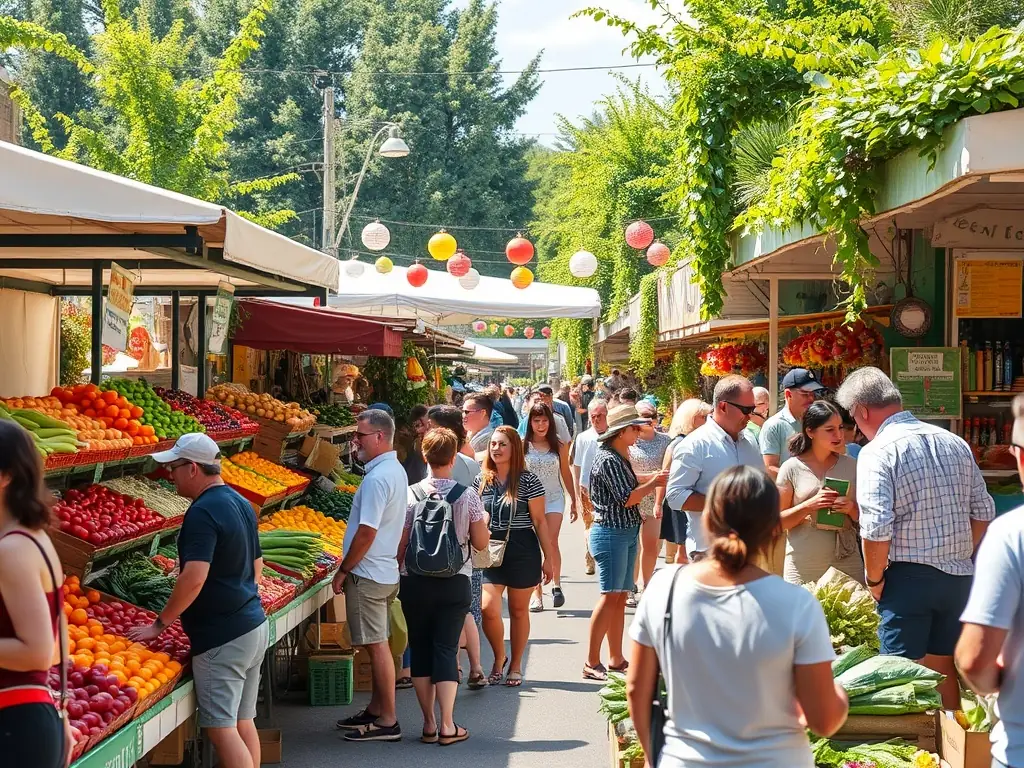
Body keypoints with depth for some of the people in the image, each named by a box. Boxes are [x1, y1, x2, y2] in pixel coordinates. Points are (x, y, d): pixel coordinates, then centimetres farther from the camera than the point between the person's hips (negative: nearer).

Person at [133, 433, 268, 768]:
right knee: (243, 723, 14)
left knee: (221, 728, -8)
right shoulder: (241, 503, 12)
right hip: (255, 625, 9)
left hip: (221, 637, -9)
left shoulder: (203, 512, -17)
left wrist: (160, 623, -14)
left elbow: (194, 578, -25)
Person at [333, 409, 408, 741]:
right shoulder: (396, 470, 12)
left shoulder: (377, 478, -20)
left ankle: (387, 721, 0)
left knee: (377, 646, -5)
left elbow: (367, 533, -23)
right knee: (378, 644, 16)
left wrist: (343, 571, -14)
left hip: (367, 574, -10)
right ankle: (376, 710, 25)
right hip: (385, 571, 10)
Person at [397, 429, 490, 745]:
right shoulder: (468, 496, -6)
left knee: (420, 650, 9)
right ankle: (447, 725, 1)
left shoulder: (410, 495, -6)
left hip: (416, 583, 0)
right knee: (446, 648, 4)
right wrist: (482, 520, 21)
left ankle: (429, 723, 12)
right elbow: (481, 542, 1)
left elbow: (401, 545, -2)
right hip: (455, 583, 0)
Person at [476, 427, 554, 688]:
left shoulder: (527, 481, -6)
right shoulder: (482, 480, 5)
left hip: (522, 551, -2)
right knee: (488, 608, -11)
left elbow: (539, 521, -3)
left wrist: (548, 558, -4)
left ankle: (515, 665, 23)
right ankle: (499, 657, 14)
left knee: (518, 610, 8)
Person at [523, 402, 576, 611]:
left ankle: (556, 583, 4)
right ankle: (537, 592, 9)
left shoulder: (559, 446, 3)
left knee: (551, 543, -14)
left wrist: (573, 501, 14)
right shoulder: (522, 446, -1)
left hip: (554, 499, 0)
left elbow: (566, 474, 12)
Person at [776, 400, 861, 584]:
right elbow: (778, 522, -2)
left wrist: (851, 508, -9)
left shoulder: (850, 466, 7)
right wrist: (809, 505, -17)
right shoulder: (792, 468, -2)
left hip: (847, 562, 3)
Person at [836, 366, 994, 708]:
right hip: (958, 576, 7)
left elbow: (876, 528, -20)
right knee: (943, 669, 18)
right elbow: (983, 510, 12)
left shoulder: (878, 452, -13)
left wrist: (874, 579, -7)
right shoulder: (954, 443, 8)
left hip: (909, 577, -6)